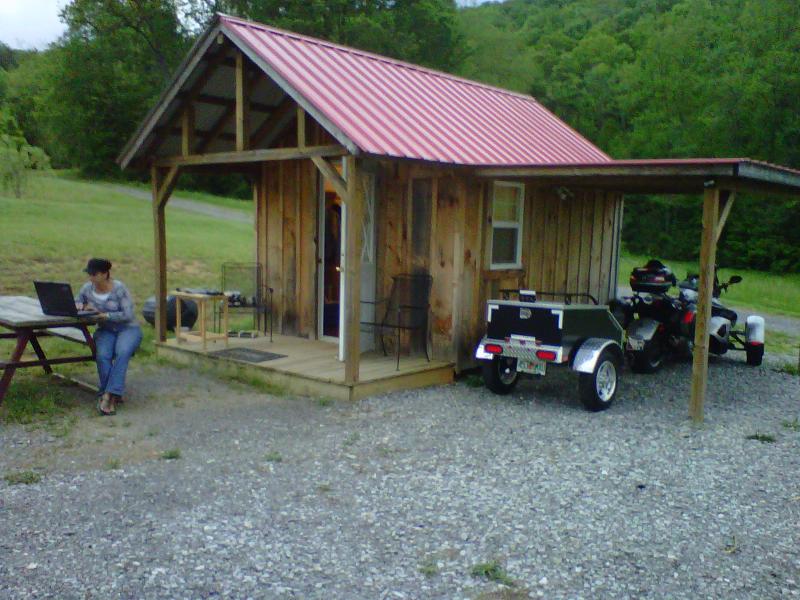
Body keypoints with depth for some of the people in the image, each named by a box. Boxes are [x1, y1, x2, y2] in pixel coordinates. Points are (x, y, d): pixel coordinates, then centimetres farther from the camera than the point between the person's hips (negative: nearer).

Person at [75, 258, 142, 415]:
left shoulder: (119, 288, -14)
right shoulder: (88, 288, 1)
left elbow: (128, 315, -18)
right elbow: (76, 302, 18)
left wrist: (104, 315, -23)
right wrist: (83, 307, -6)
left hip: (128, 328, -3)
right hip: (106, 330, 4)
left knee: (122, 352, -34)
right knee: (102, 356, -28)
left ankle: (109, 394, -35)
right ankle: (114, 396, -23)